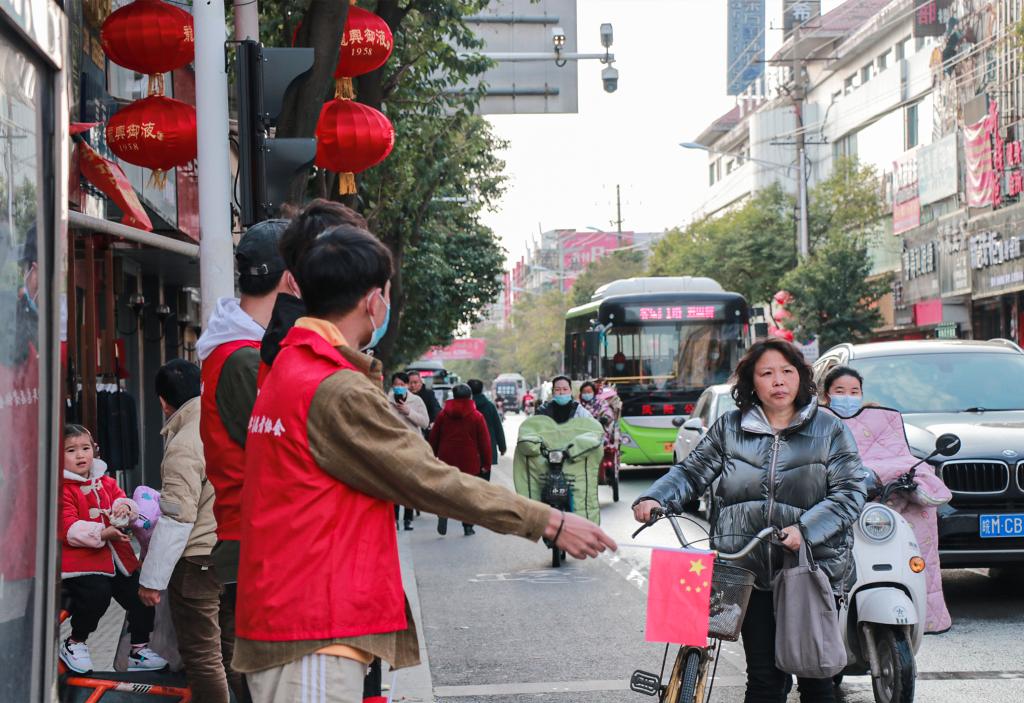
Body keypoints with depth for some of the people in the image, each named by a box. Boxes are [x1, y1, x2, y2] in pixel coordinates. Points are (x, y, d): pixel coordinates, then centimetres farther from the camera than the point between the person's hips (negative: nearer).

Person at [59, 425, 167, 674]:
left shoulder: (105, 483, 17)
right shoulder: (61, 488, -8)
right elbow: (69, 529, -17)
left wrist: (124, 507, -14)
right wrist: (103, 533, -27)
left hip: (116, 558, 7)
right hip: (80, 562, -7)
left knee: (141, 597, 3)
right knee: (96, 594, -30)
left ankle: (139, 649, 24)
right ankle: (74, 644, -5)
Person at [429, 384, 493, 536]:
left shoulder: (443, 414, 2)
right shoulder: (477, 416, -3)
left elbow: (434, 438, 8)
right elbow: (485, 442, -3)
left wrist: (433, 456, 19)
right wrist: (486, 463, 3)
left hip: (446, 460, 1)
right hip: (469, 463, -1)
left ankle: (443, 513, -16)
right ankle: (468, 526, 8)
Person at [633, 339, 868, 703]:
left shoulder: (829, 429, 3)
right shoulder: (730, 428, 9)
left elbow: (850, 491, -5)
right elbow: (691, 472, 12)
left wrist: (805, 529, -19)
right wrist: (654, 498, -7)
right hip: (751, 573, 1)